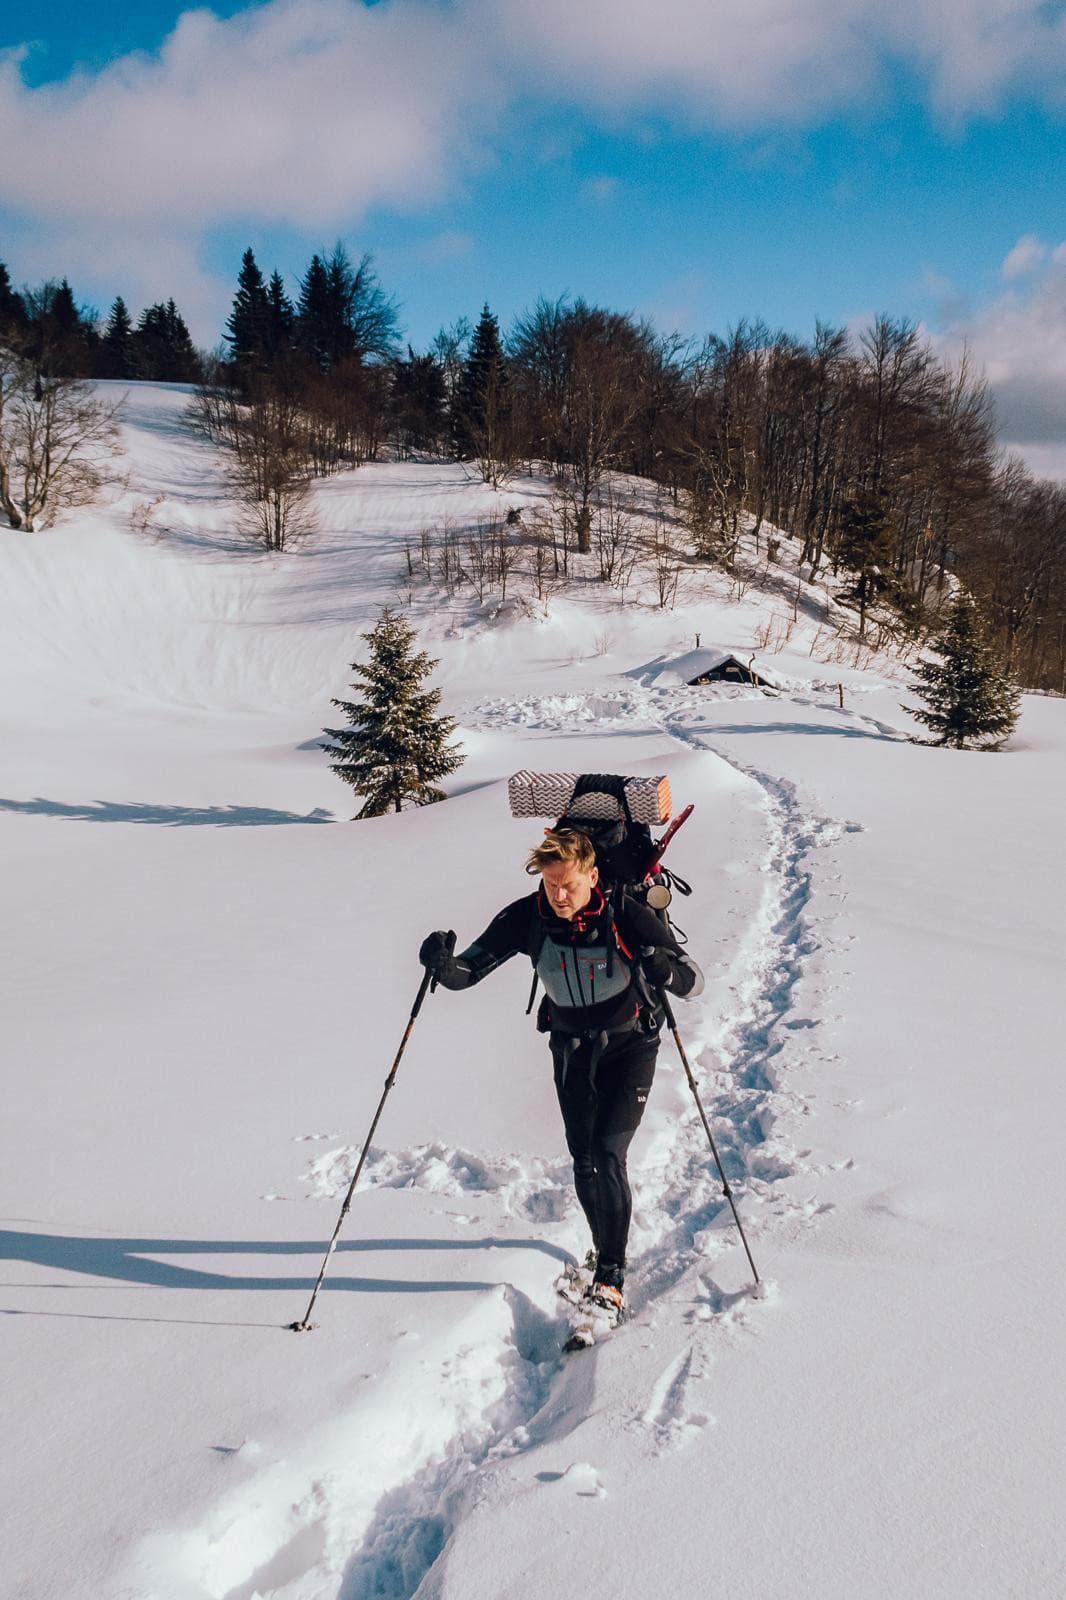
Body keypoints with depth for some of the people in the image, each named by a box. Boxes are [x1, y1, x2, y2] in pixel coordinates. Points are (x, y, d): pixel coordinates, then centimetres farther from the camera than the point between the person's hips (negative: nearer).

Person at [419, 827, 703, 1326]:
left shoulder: (628, 916, -26)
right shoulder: (526, 918, -18)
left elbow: (693, 981, -23)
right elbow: (468, 972, -13)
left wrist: (665, 969, -47)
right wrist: (444, 965, -37)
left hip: (630, 1045, -3)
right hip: (571, 1046, 3)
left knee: (608, 1155, -14)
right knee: (584, 1162, 7)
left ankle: (612, 1274, -4)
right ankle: (603, 1248, 32)